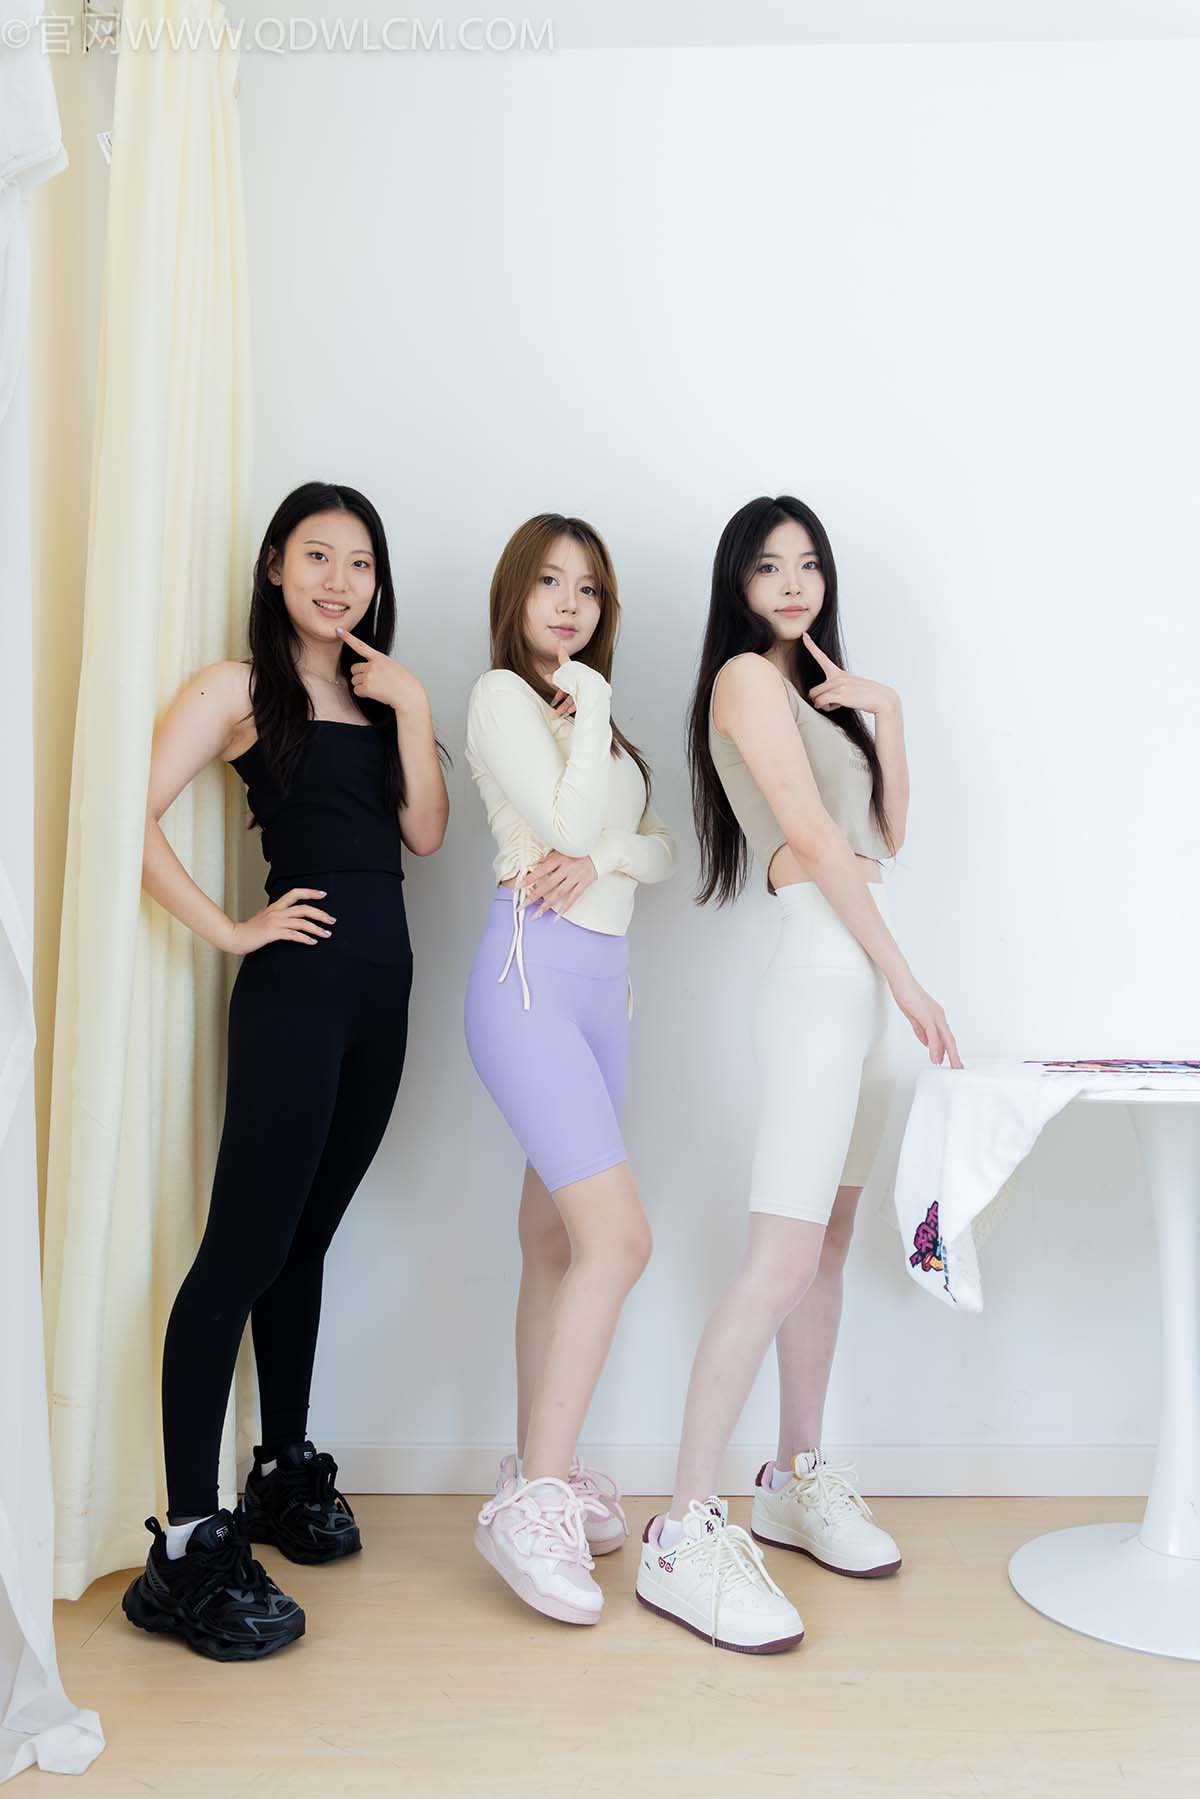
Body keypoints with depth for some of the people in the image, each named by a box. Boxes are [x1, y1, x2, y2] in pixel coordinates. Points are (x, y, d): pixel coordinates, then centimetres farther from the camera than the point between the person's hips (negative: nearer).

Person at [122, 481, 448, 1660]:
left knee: (304, 1241, 15)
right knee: (245, 1245, -8)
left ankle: (287, 1475, 28)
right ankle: (188, 1545, -3)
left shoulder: (379, 694, 17)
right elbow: (134, 813, -14)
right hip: (294, 985, -6)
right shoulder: (240, 689, -1)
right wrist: (228, 932, -13)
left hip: (380, 987, 6)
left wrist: (411, 707, -2)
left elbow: (425, 833, 5)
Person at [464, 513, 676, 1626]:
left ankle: (536, 1471, 19)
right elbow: (564, 818, -16)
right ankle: (533, 1503, -9)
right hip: (532, 971, -8)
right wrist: (589, 704, -4)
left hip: (603, 980, 8)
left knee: (556, 1240, 9)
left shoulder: (596, 718, 23)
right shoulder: (502, 696, 0)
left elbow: (661, 850, 14)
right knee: (617, 1235, -16)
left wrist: (603, 857, -7)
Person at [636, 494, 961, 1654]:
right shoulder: (746, 677, -4)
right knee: (784, 1256, -15)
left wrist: (887, 717, 6)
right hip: (818, 974, -9)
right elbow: (815, 837, -12)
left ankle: (796, 1483, 23)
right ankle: (685, 1537, -11)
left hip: (855, 980, 9)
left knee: (830, 1243, 11)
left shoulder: (817, 687, 22)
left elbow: (889, 834, 18)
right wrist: (908, 981, -12)